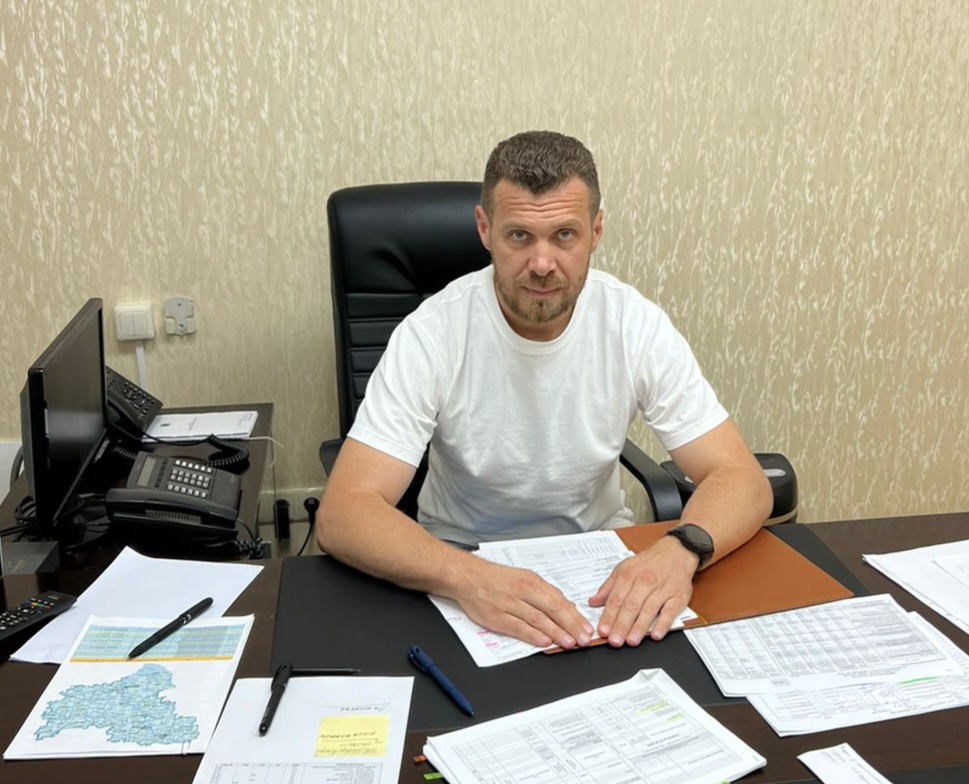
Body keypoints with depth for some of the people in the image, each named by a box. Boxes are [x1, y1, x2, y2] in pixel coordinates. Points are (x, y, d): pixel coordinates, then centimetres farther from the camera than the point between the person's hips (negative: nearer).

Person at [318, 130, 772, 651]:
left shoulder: (638, 326, -14)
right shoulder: (430, 335, -20)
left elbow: (741, 481, -14)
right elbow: (341, 515, -27)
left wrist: (681, 551, -37)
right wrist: (468, 579, -45)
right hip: (463, 564, -2)